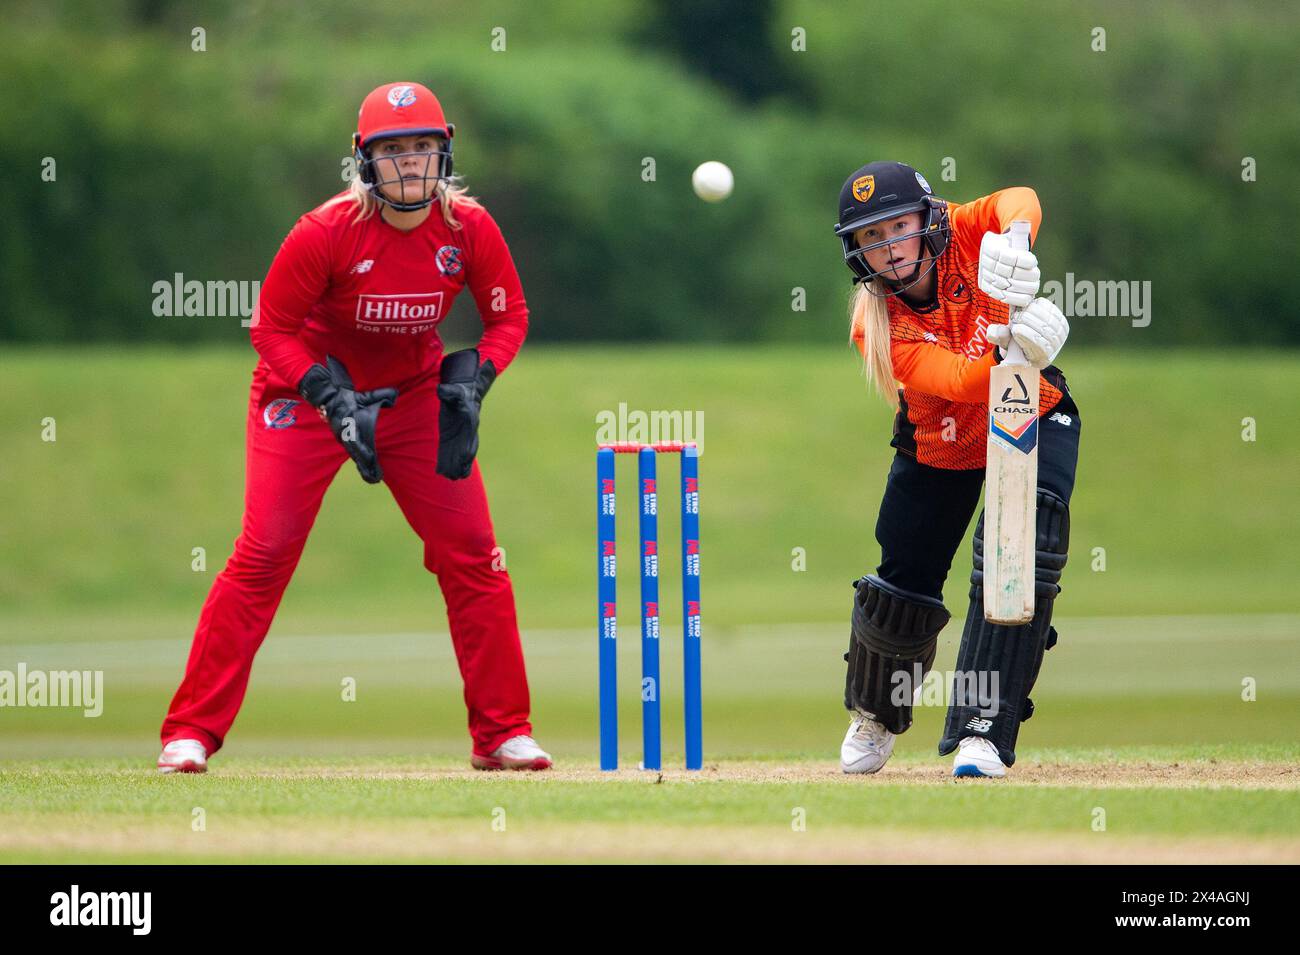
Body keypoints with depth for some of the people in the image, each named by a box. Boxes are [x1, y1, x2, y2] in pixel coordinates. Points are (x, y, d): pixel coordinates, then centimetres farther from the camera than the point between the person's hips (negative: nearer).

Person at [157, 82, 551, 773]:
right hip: (306, 392, -4)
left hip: (416, 397, 4)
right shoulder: (326, 232, -24)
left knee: (473, 556, -3)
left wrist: (471, 379, -19)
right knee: (264, 554, -13)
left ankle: (503, 734, 8)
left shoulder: (468, 228, -14)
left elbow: (509, 316, -1)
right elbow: (272, 327, -15)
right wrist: (334, 400, -27)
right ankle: (190, 734, -9)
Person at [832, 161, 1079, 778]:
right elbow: (959, 381, -39)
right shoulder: (877, 326, -26)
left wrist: (1012, 244, -65)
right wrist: (1011, 347, -59)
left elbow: (1019, 202, -43)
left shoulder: (961, 236, -23)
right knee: (903, 590, 6)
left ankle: (982, 734, -18)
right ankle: (877, 714, 39)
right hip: (940, 446, 1)